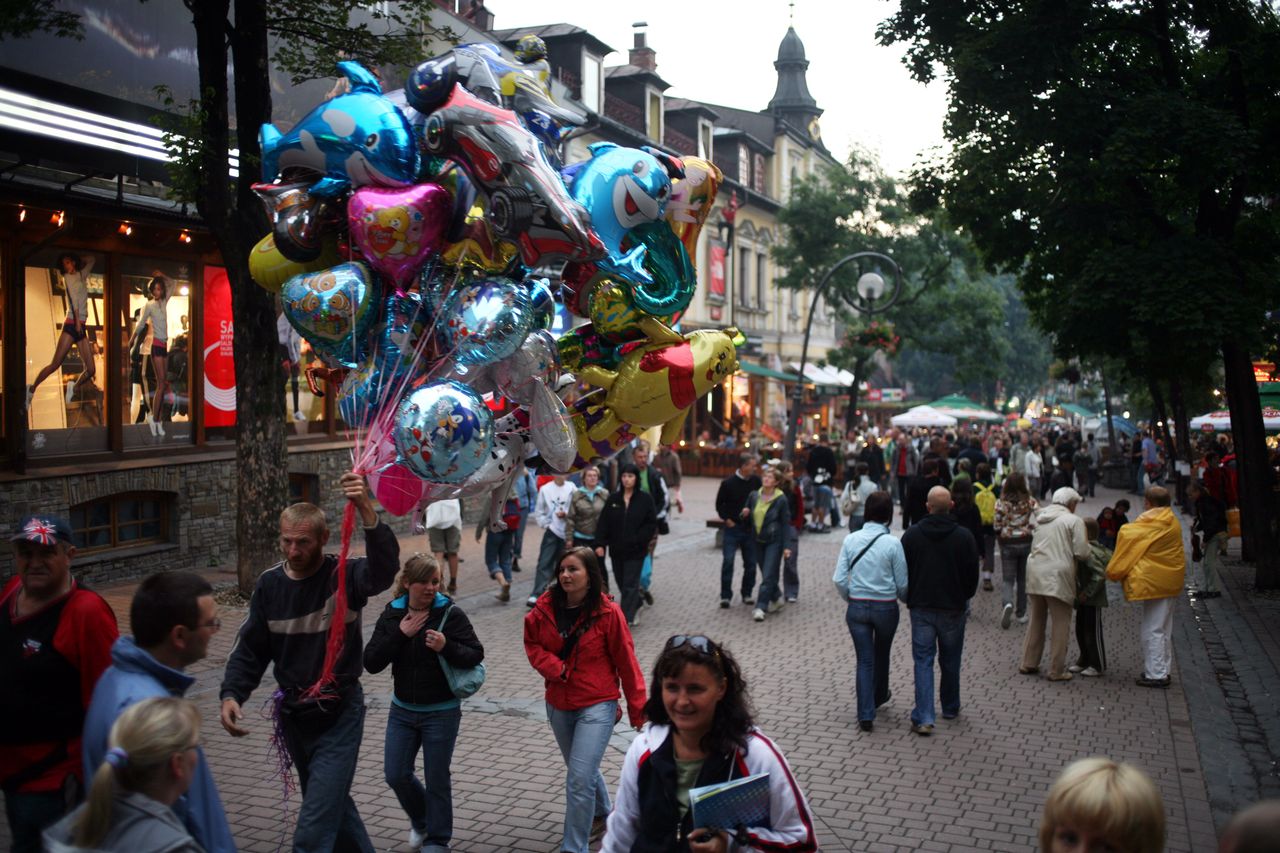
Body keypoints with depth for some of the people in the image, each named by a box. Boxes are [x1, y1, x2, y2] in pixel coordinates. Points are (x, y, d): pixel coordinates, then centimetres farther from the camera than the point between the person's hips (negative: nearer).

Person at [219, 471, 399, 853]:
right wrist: (231, 694, -12)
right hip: (293, 717, 6)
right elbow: (250, 648, 5)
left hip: (339, 716, -6)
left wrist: (367, 512, -51)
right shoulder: (270, 584, -1)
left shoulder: (344, 575, -16)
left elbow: (385, 569, -38)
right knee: (333, 805, 24)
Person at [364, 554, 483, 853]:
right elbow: (371, 662, -8)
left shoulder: (450, 613, -13)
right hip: (402, 710, 4)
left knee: (436, 779, 5)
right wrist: (399, 634, -20)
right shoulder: (392, 614, -3)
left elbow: (476, 655, -14)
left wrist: (446, 647, -31)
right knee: (396, 775, 7)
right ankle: (420, 820, 37)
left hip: (441, 712, -3)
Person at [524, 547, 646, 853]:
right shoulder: (546, 607, -6)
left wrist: (637, 709, -5)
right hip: (558, 705, 5)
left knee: (579, 779, -12)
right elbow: (532, 644, 5)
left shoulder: (608, 612, -16)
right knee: (582, 769, 24)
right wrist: (554, 667, -15)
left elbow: (626, 662, -10)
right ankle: (601, 816, 51)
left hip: (597, 706, -5)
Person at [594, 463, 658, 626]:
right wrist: (600, 544, -6)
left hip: (635, 551, -4)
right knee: (621, 583, 15)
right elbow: (603, 522, 2)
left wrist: (638, 540, -14)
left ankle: (626, 619, -2)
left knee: (630, 585, -5)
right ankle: (636, 606, 38)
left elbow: (652, 524, -4)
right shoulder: (613, 499, 3)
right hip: (616, 550, 4)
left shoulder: (645, 499, -5)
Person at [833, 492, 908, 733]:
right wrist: (908, 600, 14)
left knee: (864, 660, 8)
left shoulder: (851, 540, -6)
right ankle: (879, 695, 45)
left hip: (857, 607, 1)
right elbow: (902, 584, -7)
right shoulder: (892, 543, -13)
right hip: (885, 607, -1)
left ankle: (866, 715, 4)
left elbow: (839, 579, -6)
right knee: (881, 654, 23)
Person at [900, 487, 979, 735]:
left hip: (921, 607, 0)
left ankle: (924, 717, -7)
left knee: (923, 661, 1)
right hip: (953, 608, 0)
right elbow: (973, 574, -1)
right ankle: (950, 708, 32)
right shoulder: (964, 536, -8)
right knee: (950, 661, 17)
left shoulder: (911, 535, -6)